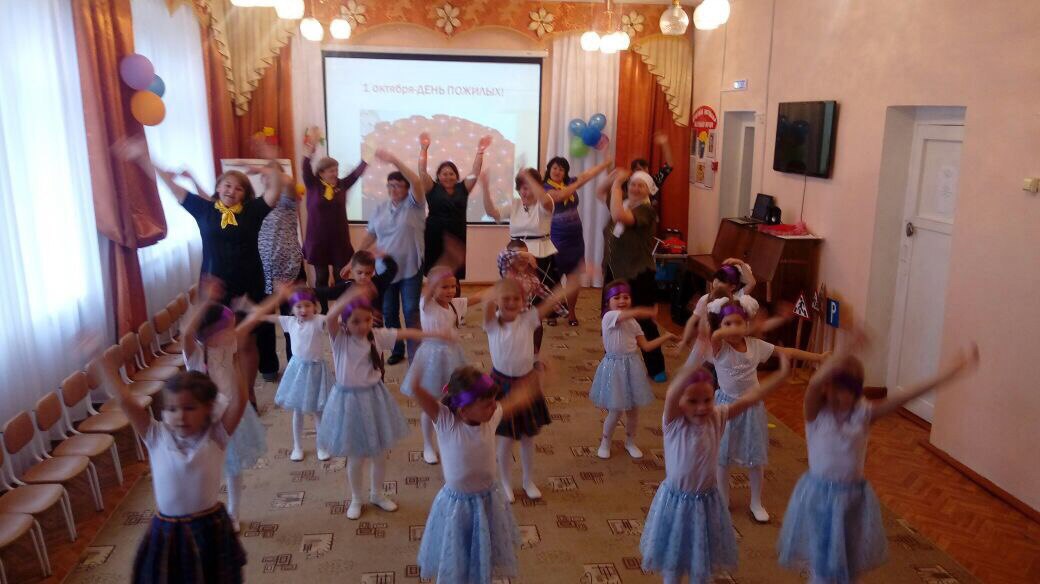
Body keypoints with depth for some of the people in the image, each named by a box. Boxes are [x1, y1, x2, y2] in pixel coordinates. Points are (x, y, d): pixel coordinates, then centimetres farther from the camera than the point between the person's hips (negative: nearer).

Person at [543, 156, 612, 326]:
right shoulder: (545, 188, -8)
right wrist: (579, 182, -22)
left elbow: (589, 173, 12)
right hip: (556, 239, -5)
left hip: (575, 238, 5)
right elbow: (560, 196, -25)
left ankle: (571, 312, 18)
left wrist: (607, 162, 10)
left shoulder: (570, 182, 8)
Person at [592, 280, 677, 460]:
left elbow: (645, 346, 7)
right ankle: (605, 442, 26)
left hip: (632, 366, 6)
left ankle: (630, 441, 35)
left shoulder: (633, 323, 8)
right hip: (615, 367, -6)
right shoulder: (609, 317, -16)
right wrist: (651, 312, -16)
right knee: (615, 410, 1)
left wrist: (666, 337, 3)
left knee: (633, 409, 13)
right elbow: (636, 312, -31)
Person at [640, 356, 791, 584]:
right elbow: (671, 394, -43)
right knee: (672, 564, 18)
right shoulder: (673, 422, -22)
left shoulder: (717, 418, -11)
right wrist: (693, 367, -62)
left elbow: (749, 398, -15)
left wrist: (782, 374, -26)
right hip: (675, 501, -3)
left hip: (706, 502, 3)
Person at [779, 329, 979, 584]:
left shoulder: (864, 413, -7)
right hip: (819, 495, -2)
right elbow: (814, 383, -36)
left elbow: (904, 396, -17)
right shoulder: (815, 412, -15)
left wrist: (949, 373, -27)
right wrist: (847, 350, -50)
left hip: (852, 496, 3)